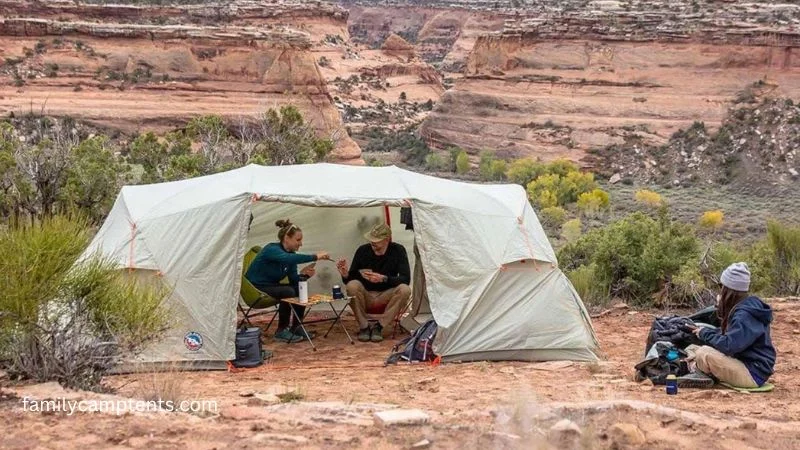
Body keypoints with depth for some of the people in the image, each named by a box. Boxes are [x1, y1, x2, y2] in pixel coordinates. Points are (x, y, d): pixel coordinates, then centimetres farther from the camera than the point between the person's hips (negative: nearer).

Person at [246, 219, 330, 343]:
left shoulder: (291, 253, 2)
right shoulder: (272, 250, -23)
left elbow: (293, 280, 0)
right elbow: (287, 258, -44)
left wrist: (304, 275, -22)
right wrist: (315, 257, -47)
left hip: (272, 286, 8)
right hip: (255, 288, -8)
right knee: (288, 292, -29)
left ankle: (296, 328, 2)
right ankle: (281, 331, -16)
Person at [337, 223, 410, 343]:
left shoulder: (398, 251, -7)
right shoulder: (362, 250, -6)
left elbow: (405, 278, -15)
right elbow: (351, 279, -2)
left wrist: (383, 278, -31)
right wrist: (345, 275, -27)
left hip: (386, 296, 0)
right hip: (365, 295, 0)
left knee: (404, 290, -30)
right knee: (352, 285, -31)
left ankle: (379, 327, -15)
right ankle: (364, 327, -13)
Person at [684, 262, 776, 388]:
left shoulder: (744, 315, -22)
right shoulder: (739, 309, 10)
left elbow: (728, 346, -28)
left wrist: (705, 334, -13)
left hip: (753, 374, -10)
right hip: (742, 363, 10)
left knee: (704, 353, -27)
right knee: (692, 349, 12)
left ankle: (702, 375, -1)